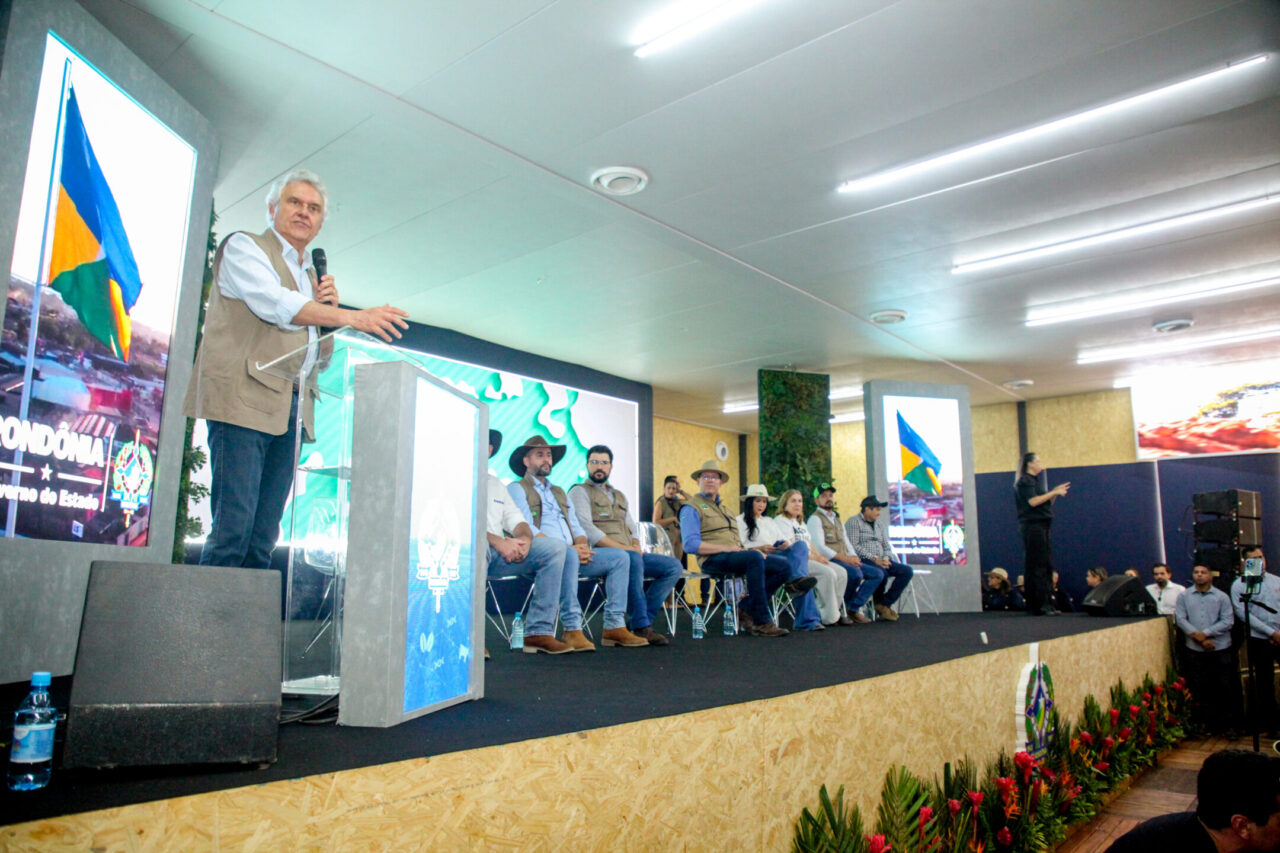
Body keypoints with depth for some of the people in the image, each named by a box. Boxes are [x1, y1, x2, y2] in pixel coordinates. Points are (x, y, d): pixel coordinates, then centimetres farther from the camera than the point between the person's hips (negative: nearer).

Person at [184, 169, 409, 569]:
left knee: (263, 539, 2)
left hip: (290, 411, 7)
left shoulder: (310, 275, 26)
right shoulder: (243, 247, 7)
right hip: (244, 400, -6)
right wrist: (352, 317, -22)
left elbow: (321, 353, 26)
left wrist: (328, 308, 7)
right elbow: (275, 304, -14)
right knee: (233, 525, -13)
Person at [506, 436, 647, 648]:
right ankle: (572, 629, -34)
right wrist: (569, 549, -17)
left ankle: (614, 626, -14)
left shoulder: (559, 493, 30)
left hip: (573, 554, 8)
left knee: (620, 557, -8)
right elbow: (527, 530, -9)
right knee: (566, 556, -39)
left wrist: (583, 546, -4)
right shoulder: (517, 489, 6)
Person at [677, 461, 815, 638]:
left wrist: (742, 548, 3)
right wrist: (725, 548, -17)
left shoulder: (723, 507, 29)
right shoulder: (692, 508, 3)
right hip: (713, 559, -8)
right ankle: (761, 623, -30)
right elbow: (691, 545, -12)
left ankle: (745, 609, -9)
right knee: (754, 557, -35)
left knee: (784, 566, -10)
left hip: (735, 555, 8)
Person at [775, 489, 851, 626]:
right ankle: (830, 616, -20)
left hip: (810, 560, 9)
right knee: (828, 573, -27)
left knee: (841, 573, -7)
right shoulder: (781, 521, -4)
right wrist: (814, 558, -15)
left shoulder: (801, 522, 26)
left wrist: (819, 557, 1)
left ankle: (833, 611, -5)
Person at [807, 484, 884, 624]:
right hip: (828, 561, -9)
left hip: (846, 561, 9)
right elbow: (820, 547, -14)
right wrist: (844, 558, -20)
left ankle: (854, 607, -11)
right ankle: (840, 607, -9)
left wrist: (853, 557, -1)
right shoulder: (815, 519, -2)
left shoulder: (837, 519, 26)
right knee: (856, 574, -32)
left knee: (878, 573, -5)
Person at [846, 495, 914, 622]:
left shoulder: (880, 526, 24)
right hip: (862, 561, -7)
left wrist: (885, 558, -4)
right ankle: (879, 603, -10)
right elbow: (853, 546, -12)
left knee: (907, 570, -13)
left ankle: (884, 604, -12)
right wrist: (873, 558, -18)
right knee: (881, 572, -36)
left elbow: (887, 546, 20)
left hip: (881, 561, 8)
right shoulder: (853, 522, 0)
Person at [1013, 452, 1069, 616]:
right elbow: (1033, 501, -19)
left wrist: (1055, 493, 11)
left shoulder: (1034, 481, 22)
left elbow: (1044, 503, 23)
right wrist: (1054, 492, -12)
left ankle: (1047, 604, 12)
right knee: (1038, 566, -10)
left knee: (1047, 565, 9)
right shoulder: (1025, 481, -7)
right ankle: (1041, 605, -10)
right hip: (1032, 525, -10)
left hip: (1041, 526, 10)